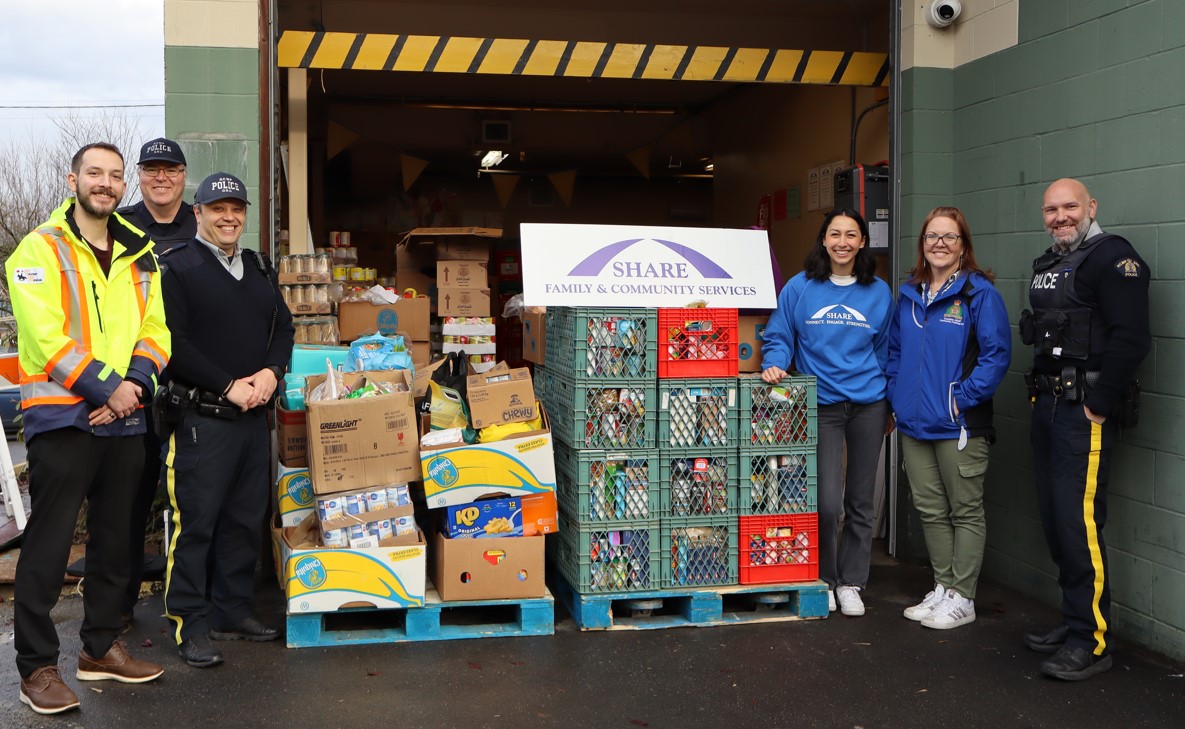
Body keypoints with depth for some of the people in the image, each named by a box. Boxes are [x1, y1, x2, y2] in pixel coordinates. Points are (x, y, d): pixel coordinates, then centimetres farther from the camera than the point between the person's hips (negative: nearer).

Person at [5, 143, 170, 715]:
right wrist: (107, 387, -19)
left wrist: (134, 383, -10)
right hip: (62, 417, -6)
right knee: (48, 544, -2)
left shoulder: (139, 256, 13)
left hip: (124, 419, 6)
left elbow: (155, 330, 8)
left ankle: (100, 647, 27)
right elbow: (46, 335, -15)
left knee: (113, 539, 14)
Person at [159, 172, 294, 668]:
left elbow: (283, 327, 16)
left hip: (253, 416, 7)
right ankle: (191, 626, 6)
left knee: (245, 518, 13)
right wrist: (228, 386, -15)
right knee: (194, 522, -3)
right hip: (200, 417, -7)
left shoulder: (259, 270, 16)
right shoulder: (177, 268, -6)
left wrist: (270, 372, -4)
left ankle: (233, 612, 25)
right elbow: (173, 343, -14)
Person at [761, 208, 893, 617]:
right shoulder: (800, 288, -1)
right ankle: (824, 578, 16)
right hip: (823, 405, -2)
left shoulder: (879, 293, 5)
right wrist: (774, 364, -16)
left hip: (868, 404, 2)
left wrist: (890, 403, 10)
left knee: (860, 501, 9)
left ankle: (851, 583, 23)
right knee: (827, 501, -7)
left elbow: (885, 351, 12)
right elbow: (779, 337, 4)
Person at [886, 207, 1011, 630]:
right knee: (930, 509, 14)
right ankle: (943, 587, 27)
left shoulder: (979, 292, -8)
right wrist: (896, 397, 9)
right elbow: (894, 350, 19)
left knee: (966, 511, 4)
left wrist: (964, 398, -16)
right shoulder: (910, 293, 12)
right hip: (914, 422, 7)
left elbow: (997, 354, -12)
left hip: (959, 424, -6)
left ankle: (961, 598, 13)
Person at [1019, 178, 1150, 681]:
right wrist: (1043, 394, 12)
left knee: (1079, 522, -12)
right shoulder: (1046, 266, 19)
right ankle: (1074, 621, 23)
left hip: (1085, 409, -9)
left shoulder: (1114, 258, -9)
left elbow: (1129, 338, -18)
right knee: (1054, 520, 12)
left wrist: (1099, 406, -19)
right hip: (1047, 407, 9)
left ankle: (1091, 641, -4)